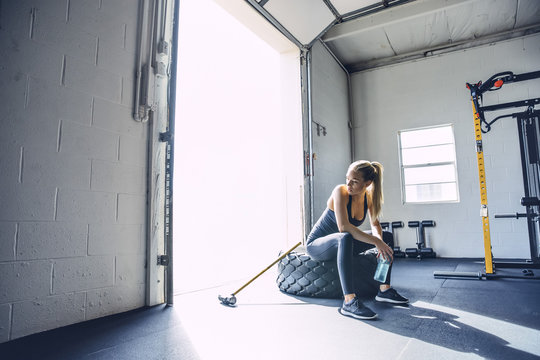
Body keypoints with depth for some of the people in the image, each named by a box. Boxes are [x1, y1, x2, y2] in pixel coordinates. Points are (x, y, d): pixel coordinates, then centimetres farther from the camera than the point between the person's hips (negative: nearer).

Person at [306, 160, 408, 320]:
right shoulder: (341, 191, -24)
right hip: (316, 244, -7)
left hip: (340, 244, 7)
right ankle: (349, 302, -41)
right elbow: (343, 226, -34)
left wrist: (380, 241, -19)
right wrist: (376, 242, -35)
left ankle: (384, 289, 5)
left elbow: (375, 224, 3)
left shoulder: (369, 196, -4)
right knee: (345, 238, -40)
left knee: (387, 237, 4)